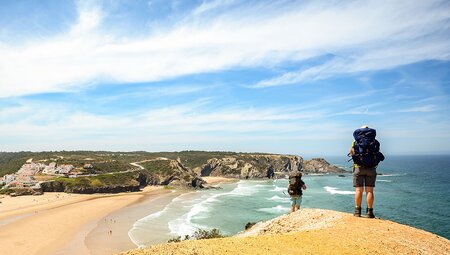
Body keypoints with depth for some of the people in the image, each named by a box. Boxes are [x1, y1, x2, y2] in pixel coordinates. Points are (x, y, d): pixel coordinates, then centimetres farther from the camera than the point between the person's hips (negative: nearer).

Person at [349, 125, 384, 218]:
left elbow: (351, 153, 12)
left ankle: (357, 211, 4)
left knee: (359, 190, 2)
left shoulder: (356, 142, 2)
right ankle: (369, 212, 5)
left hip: (359, 168, -1)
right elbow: (378, 153, 11)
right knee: (369, 190, 4)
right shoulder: (375, 142, 5)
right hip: (371, 169, 1)